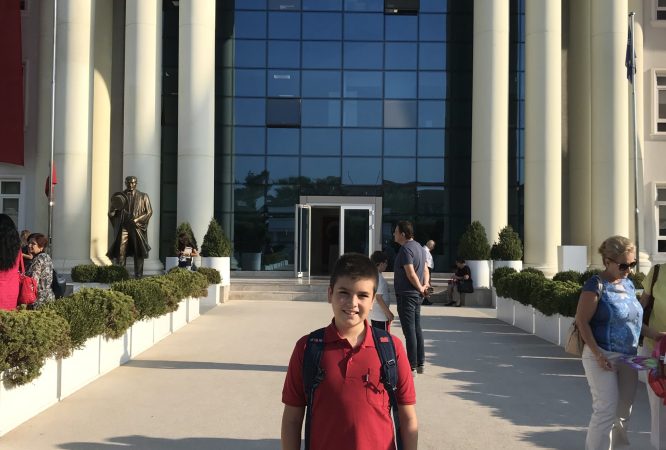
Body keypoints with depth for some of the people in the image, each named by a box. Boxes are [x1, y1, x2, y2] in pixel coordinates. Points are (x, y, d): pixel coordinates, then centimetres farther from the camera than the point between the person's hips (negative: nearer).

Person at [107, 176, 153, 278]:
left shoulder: (143, 196, 6)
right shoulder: (119, 196, 9)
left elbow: (149, 212, 2)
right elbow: (111, 213, 9)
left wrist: (137, 220, -11)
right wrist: (113, 208, -15)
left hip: (137, 228, -1)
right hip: (123, 227, 1)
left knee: (138, 253, 0)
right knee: (120, 253, -6)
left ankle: (138, 276, 6)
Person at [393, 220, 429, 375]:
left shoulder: (405, 249, -17)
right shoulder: (418, 246, 14)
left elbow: (411, 274, -22)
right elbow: (425, 269, 17)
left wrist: (421, 288, -10)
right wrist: (425, 284, 5)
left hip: (406, 295, -10)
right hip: (416, 295, 10)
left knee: (409, 331, -5)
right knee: (417, 329, 14)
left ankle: (412, 367, -1)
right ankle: (420, 363, 21)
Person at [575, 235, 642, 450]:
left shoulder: (628, 284, 9)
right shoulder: (596, 285, -13)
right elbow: (582, 321, -15)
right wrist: (598, 355, -20)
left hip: (627, 358, 7)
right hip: (603, 356, -7)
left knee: (623, 412, 12)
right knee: (606, 411, -7)